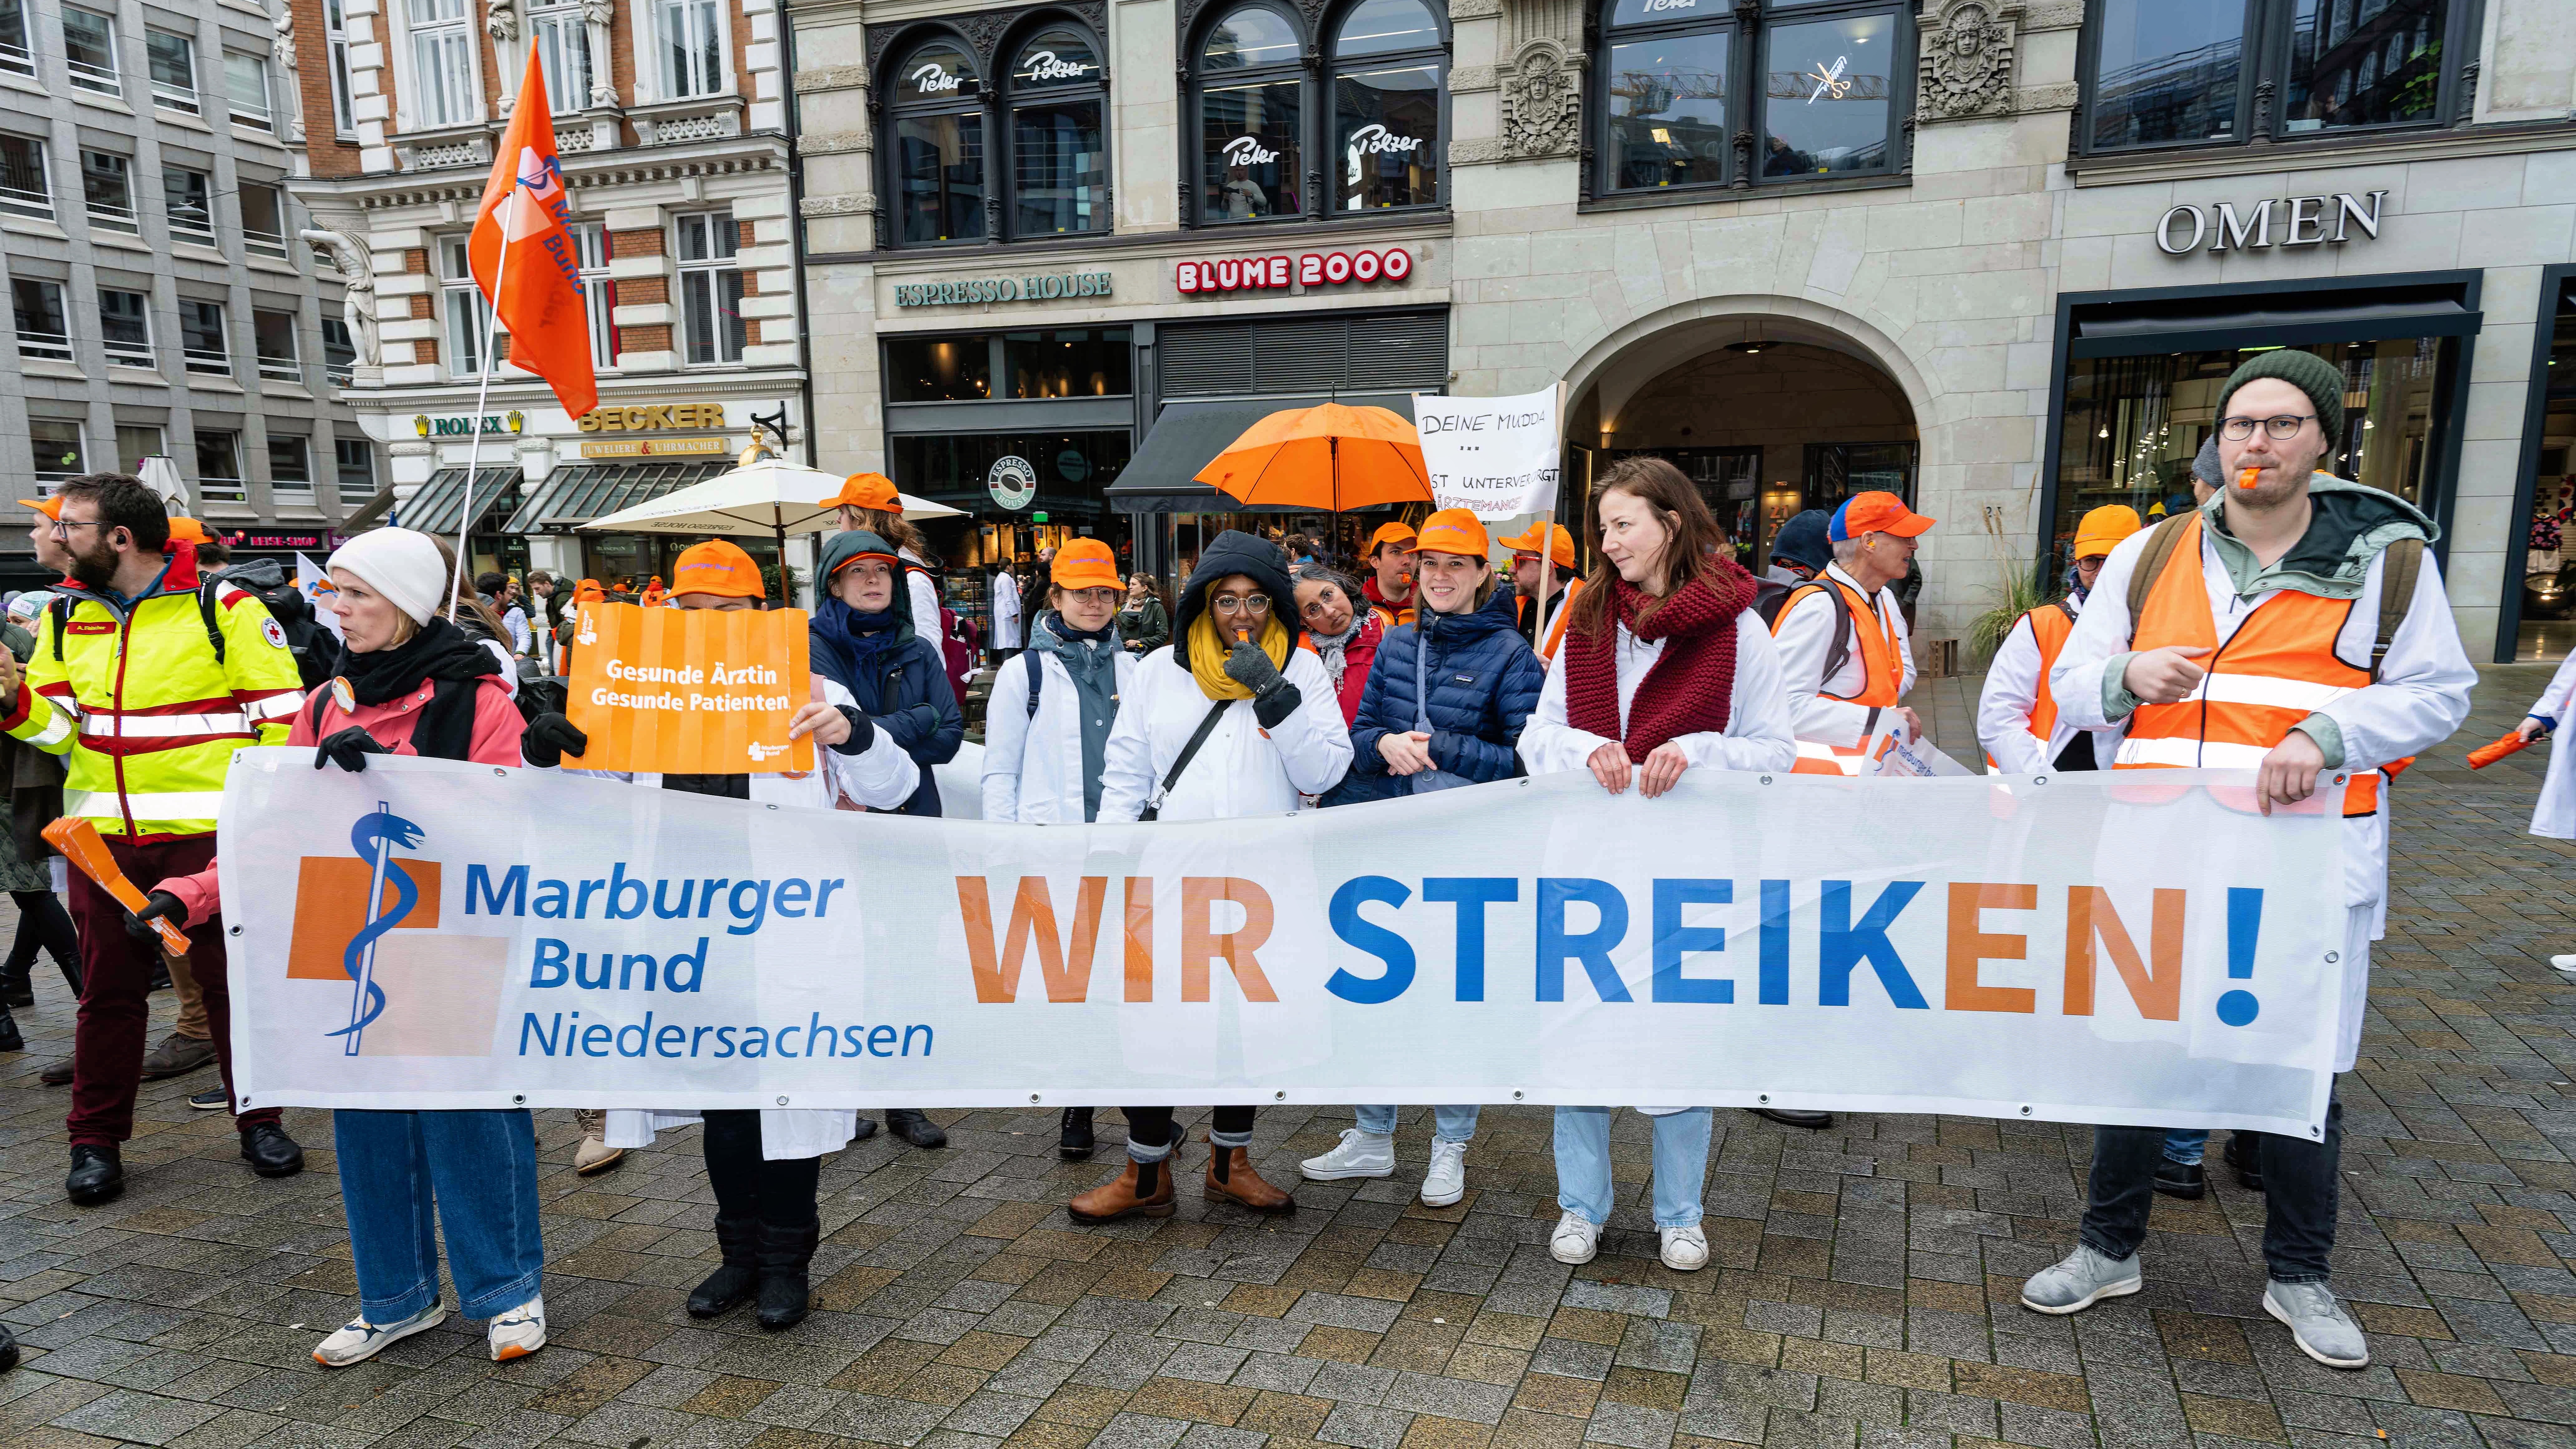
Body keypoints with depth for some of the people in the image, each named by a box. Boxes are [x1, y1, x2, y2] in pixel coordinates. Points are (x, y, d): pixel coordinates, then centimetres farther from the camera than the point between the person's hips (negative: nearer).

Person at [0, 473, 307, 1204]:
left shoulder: (225, 609, -6)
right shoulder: (65, 616, 10)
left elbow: (282, 718, -6)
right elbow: (59, 729, 10)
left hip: (208, 834, -4)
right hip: (103, 838, 4)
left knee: (232, 979, 5)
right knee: (108, 990, 11)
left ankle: (260, 1122, 20)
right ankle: (96, 1141, 24)